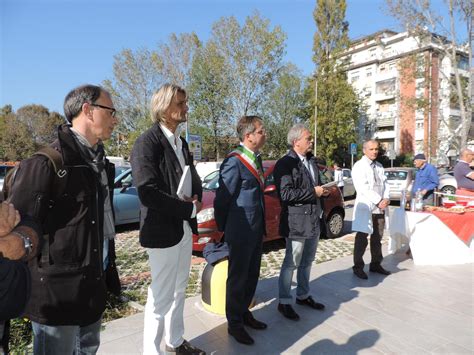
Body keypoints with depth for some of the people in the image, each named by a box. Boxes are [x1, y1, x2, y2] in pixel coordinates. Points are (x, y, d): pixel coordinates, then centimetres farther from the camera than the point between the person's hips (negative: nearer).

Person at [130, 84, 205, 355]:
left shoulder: (181, 142, 11)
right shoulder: (147, 142, -15)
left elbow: (194, 180, 15)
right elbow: (148, 192, -24)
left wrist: (194, 201, -7)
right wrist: (189, 209, -16)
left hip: (185, 228, 8)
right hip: (163, 230, -8)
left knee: (179, 291, 20)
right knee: (162, 296, 5)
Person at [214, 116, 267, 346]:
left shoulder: (256, 159, 8)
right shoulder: (234, 162, -19)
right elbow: (222, 199, -16)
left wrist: (261, 226, 15)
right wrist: (224, 230, -6)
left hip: (256, 230, 8)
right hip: (241, 232, -8)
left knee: (252, 275, 19)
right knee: (238, 278, 8)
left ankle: (244, 312, 39)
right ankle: (234, 324, 26)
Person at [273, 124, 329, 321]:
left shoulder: (311, 161, 12)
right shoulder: (285, 163, -15)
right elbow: (285, 194, -23)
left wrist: (323, 191, 2)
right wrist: (313, 192, -18)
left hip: (314, 219, 8)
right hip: (297, 221, -8)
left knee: (307, 262, 19)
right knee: (291, 263, 3)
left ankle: (303, 295, 36)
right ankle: (284, 302, 19)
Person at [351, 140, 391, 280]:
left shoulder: (379, 166, 16)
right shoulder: (359, 166, -7)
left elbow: (384, 183, 11)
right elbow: (363, 188, -16)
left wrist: (386, 198, -7)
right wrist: (378, 201, -18)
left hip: (380, 208, 7)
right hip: (365, 207, -7)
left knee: (377, 238, 14)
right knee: (362, 238, -1)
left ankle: (376, 264, 27)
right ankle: (358, 267, 9)